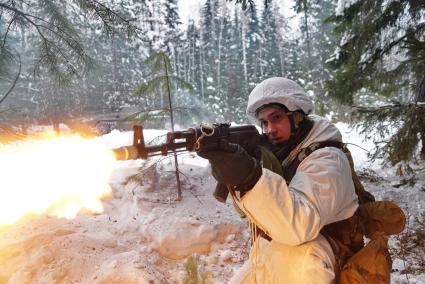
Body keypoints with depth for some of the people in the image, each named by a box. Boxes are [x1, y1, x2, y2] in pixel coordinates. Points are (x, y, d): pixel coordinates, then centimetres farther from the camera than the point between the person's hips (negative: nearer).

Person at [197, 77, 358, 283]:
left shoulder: (326, 159, -20)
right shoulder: (278, 154, 3)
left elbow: (299, 225, -35)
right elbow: (248, 208, 2)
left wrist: (250, 176, -45)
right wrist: (230, 171, -16)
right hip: (263, 265, 7)